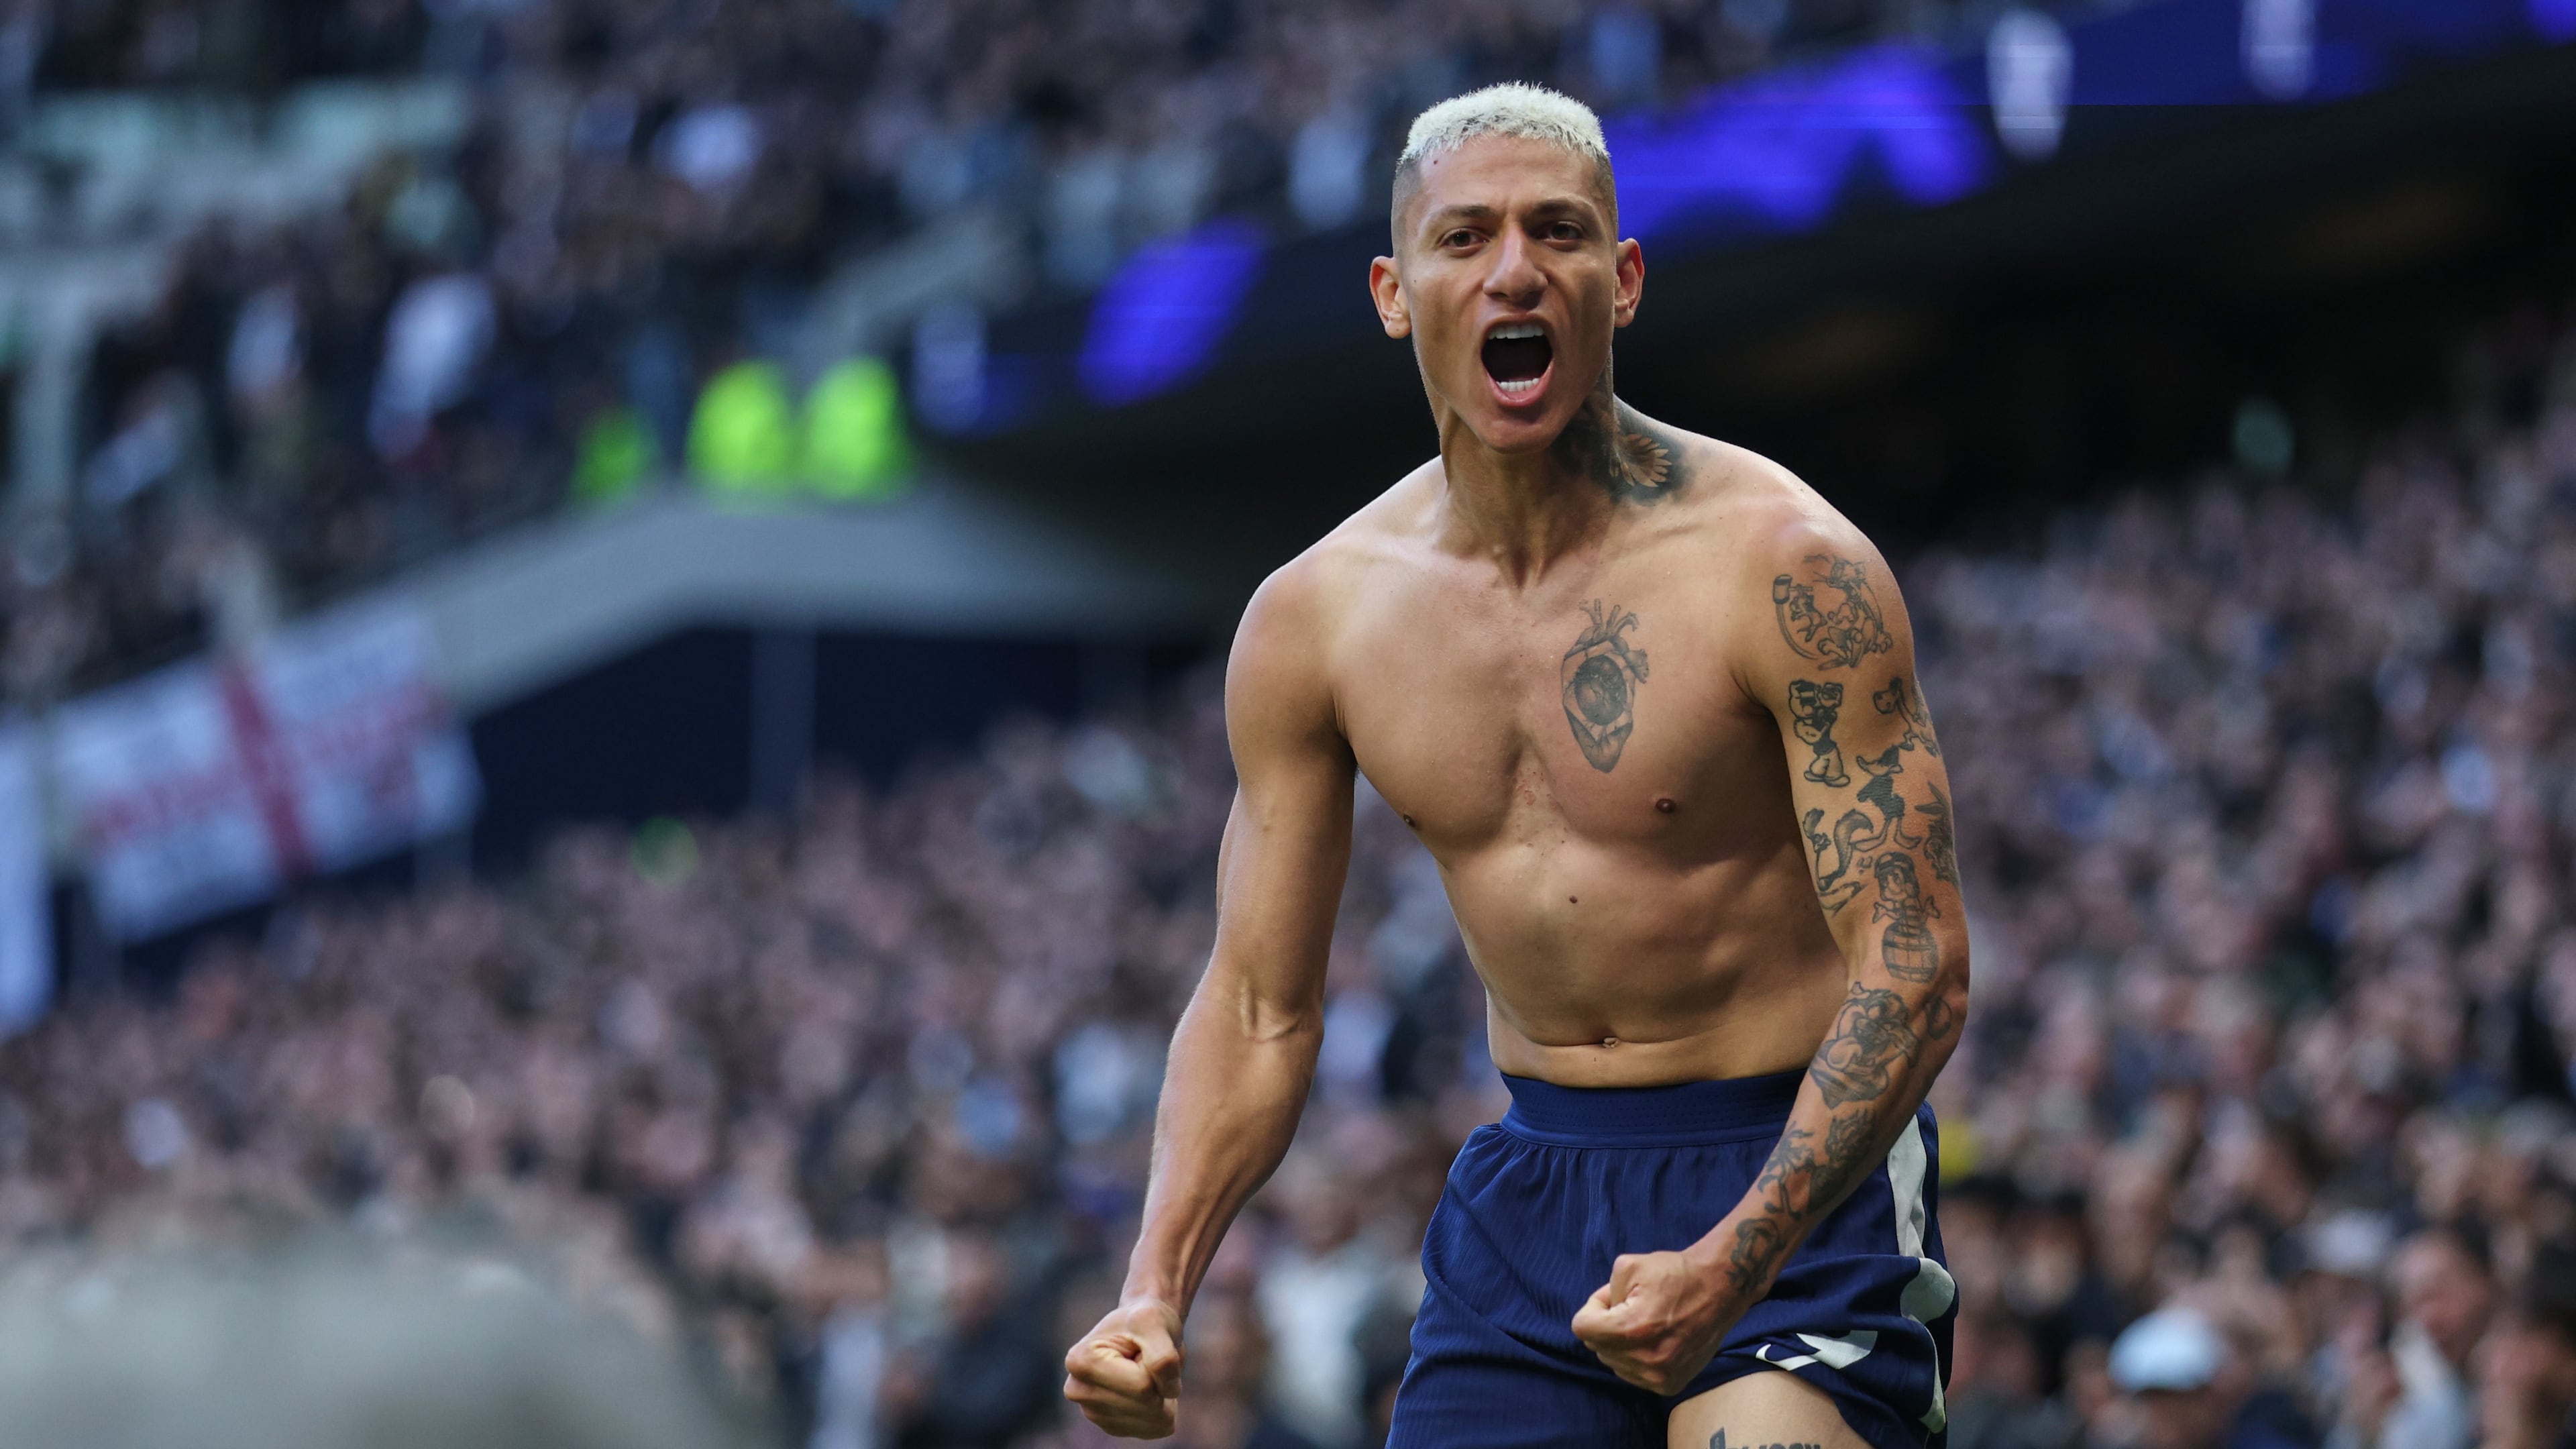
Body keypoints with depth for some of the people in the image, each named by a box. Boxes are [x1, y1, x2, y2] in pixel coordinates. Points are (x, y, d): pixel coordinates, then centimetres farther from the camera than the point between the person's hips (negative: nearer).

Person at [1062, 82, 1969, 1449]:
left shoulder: (1783, 566, -15)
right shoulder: (1310, 619, 0)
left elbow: (1915, 975, -17)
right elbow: (1257, 1005, 7)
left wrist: (1728, 1269, -30)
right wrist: (1155, 1292, -8)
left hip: (1796, 1181, -4)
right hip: (1529, 1183, 5)